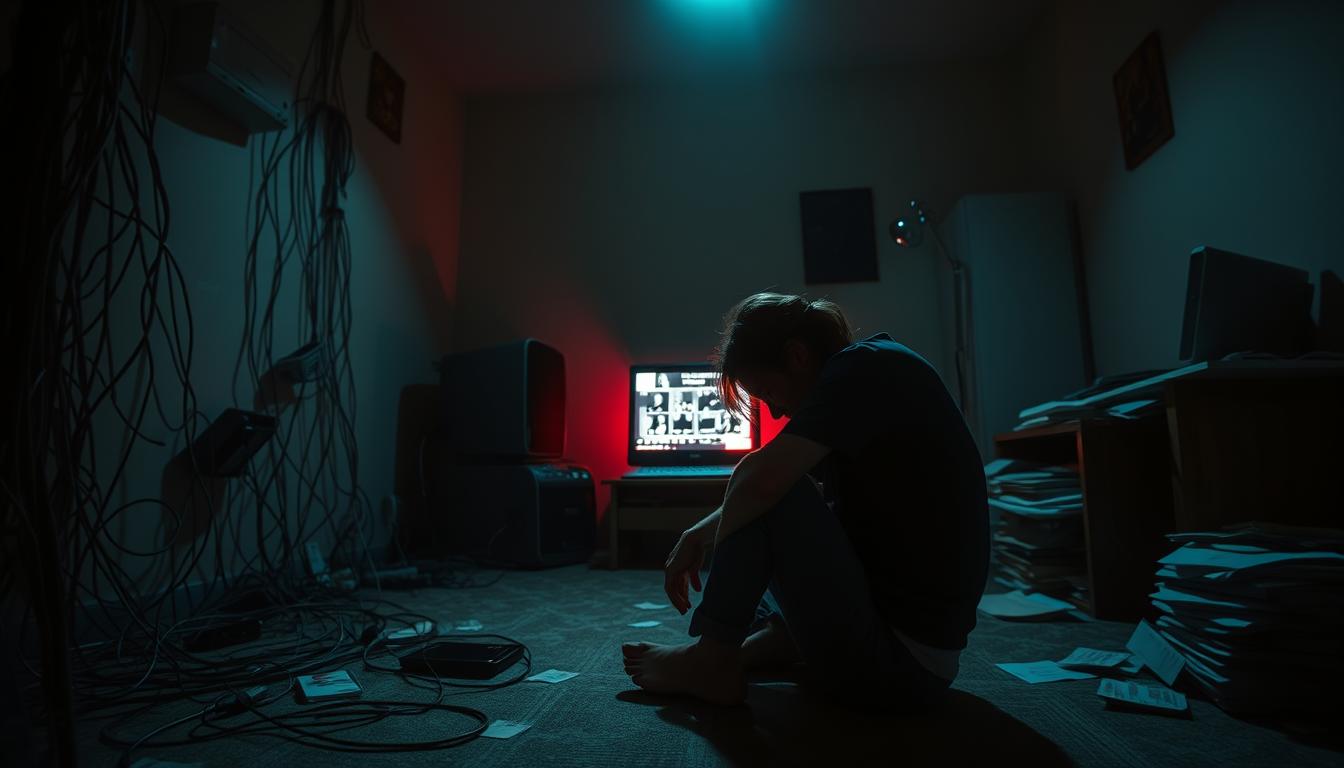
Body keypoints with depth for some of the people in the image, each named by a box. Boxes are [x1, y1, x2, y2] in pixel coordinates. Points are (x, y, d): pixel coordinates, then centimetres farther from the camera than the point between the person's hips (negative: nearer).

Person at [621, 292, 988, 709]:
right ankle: (754, 647, 7)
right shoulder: (879, 372, 11)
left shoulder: (862, 365, -16)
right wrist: (697, 534, 8)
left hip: (901, 658, -10)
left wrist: (712, 540, -8)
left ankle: (711, 661, -2)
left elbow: (763, 479, -28)